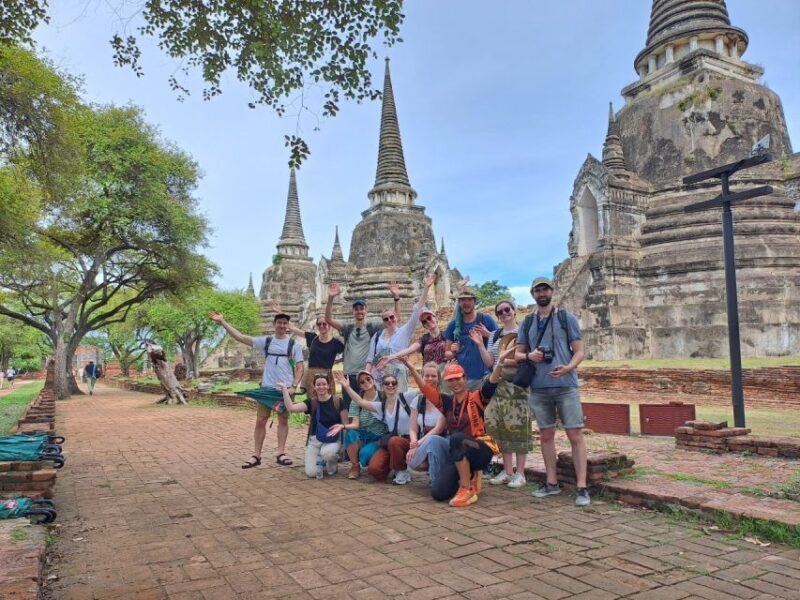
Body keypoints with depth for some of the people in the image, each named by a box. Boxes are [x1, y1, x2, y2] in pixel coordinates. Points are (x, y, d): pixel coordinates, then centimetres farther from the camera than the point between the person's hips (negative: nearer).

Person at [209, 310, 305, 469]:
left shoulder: (294, 345, -1)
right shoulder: (265, 341, 3)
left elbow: (300, 367, -2)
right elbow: (240, 337, 0)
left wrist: (294, 386, -14)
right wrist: (223, 322, -5)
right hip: (267, 388, 1)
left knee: (283, 420, 8)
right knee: (260, 420, 2)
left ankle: (281, 454, 15)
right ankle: (256, 455, 11)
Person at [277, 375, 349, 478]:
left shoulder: (338, 402, -6)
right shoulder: (311, 402, 0)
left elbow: (346, 424, -4)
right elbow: (291, 408, -14)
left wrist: (341, 426, -27)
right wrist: (284, 389, -20)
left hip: (332, 439, -2)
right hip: (314, 439, 3)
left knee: (327, 453, -37)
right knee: (311, 472, -13)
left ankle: (333, 461, 1)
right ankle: (321, 460, 23)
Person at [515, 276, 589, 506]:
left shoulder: (567, 318, 1)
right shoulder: (527, 322, 10)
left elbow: (579, 351, -1)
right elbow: (517, 353, 14)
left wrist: (568, 367, -21)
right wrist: (529, 355, -9)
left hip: (566, 385, -3)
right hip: (538, 387, 4)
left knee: (575, 435, -5)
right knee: (546, 435, 11)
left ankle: (581, 487, 0)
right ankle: (552, 483, 22)